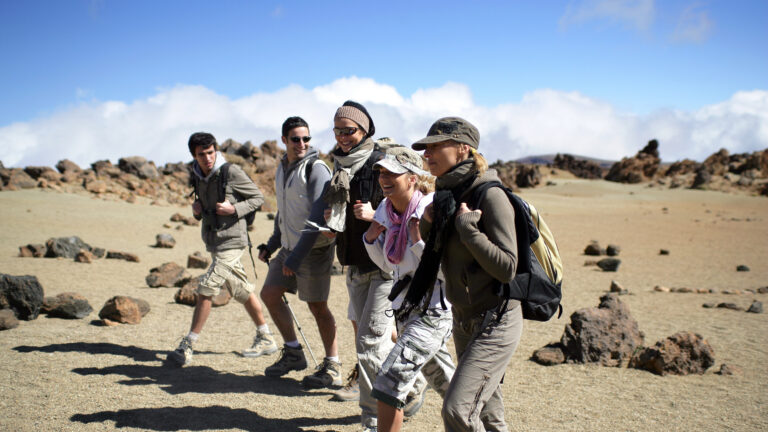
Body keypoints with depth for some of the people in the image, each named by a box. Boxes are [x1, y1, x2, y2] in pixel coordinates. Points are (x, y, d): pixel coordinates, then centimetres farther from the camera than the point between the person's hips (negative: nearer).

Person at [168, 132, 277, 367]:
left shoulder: (231, 172, -12)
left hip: (231, 242, -8)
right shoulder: (197, 175, 8)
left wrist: (234, 209, -19)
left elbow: (258, 198, -5)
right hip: (213, 242, 8)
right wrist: (196, 209, -1)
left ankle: (187, 346, -5)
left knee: (205, 290, -11)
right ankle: (265, 339, 25)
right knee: (243, 292, 14)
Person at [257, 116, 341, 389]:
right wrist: (271, 245, 20)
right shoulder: (282, 169, 12)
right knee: (269, 294, 9)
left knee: (317, 306, -2)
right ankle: (293, 353, 23)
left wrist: (297, 256, -24)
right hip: (289, 246, 8)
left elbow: (319, 216, -22)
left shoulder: (316, 169, -16)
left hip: (314, 248, -8)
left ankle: (333, 367, 10)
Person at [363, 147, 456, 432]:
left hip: (433, 312, -9)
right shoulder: (386, 209, 3)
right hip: (405, 309, 9)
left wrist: (418, 242, -28)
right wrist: (371, 238, -1)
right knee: (446, 385, 24)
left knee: (388, 384, -15)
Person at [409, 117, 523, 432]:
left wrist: (467, 227, -25)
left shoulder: (490, 196, -18)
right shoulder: (446, 194, 7)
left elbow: (507, 268, -22)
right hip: (464, 320, 9)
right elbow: (441, 259, 17)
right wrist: (428, 226, -2)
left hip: (495, 322, -9)